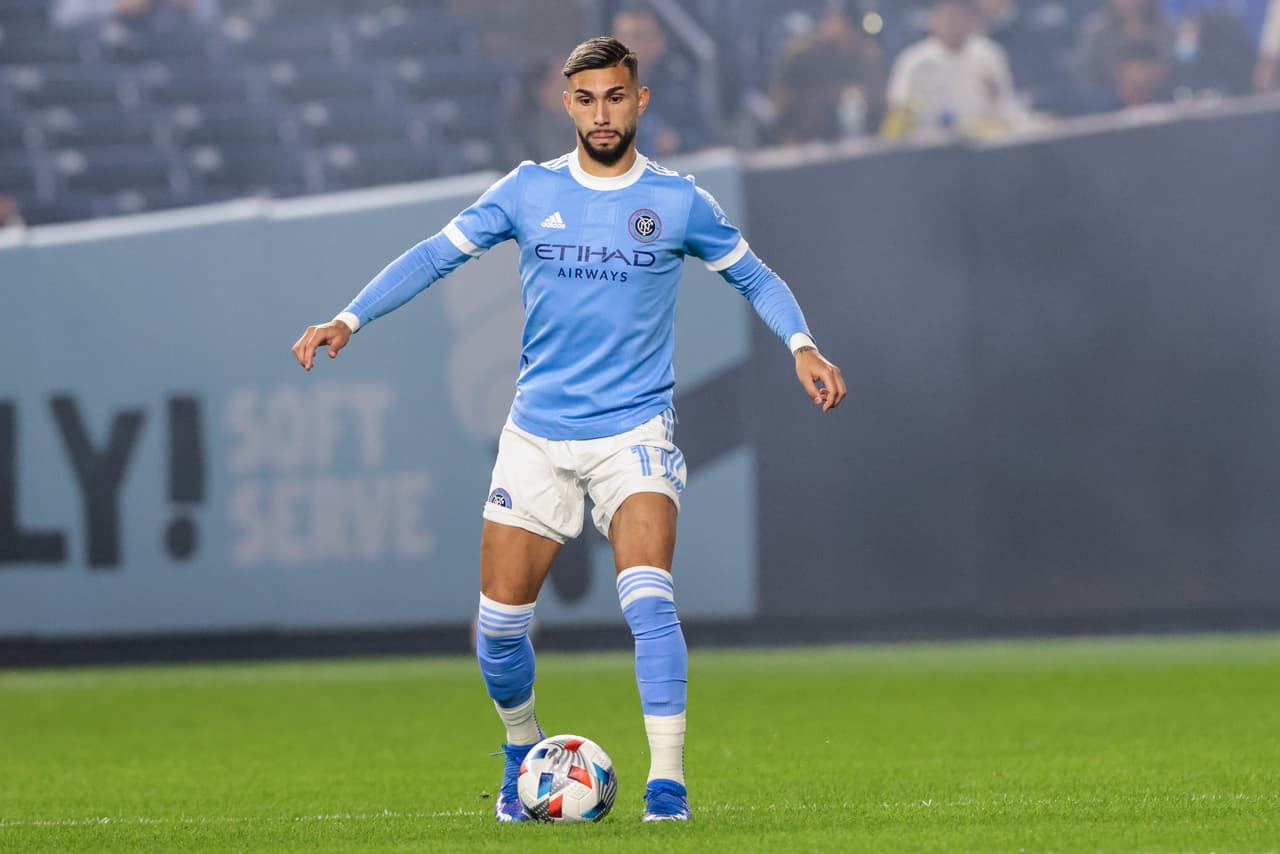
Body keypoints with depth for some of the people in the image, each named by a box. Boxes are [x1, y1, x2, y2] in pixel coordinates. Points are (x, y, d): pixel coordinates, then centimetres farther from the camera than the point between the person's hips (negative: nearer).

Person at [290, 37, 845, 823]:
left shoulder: (679, 201, 0)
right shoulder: (529, 191, 2)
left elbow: (754, 276, 12)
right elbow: (436, 255, 7)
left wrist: (802, 346, -4)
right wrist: (348, 320, -2)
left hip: (635, 429, -2)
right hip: (537, 433, 2)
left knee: (648, 600, -23)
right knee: (499, 623, 1)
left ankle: (667, 781, -20)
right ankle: (523, 750, 29)